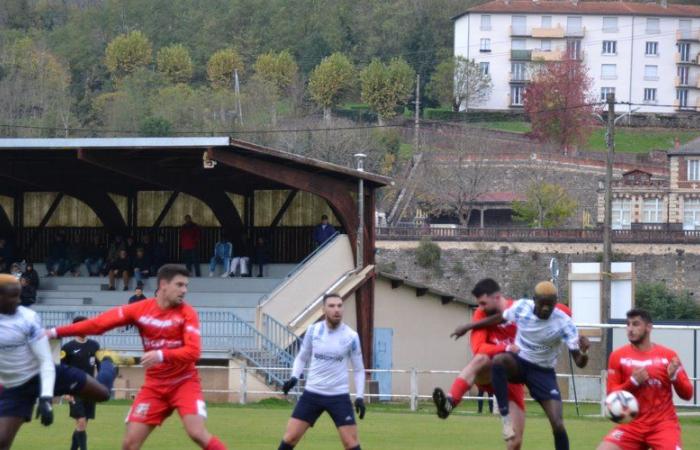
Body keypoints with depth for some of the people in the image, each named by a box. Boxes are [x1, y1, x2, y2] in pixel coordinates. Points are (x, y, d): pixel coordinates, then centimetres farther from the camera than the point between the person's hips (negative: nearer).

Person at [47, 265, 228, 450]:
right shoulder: (140, 309, -4)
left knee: (197, 433, -23)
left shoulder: (187, 313, -11)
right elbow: (99, 323, -3)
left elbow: (193, 351, -20)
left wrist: (162, 355, -36)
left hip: (184, 382, -3)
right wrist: (55, 332, -5)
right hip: (154, 386, 3)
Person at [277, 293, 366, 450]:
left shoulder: (351, 336, -5)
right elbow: (302, 357, 13)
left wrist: (359, 397, -6)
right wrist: (294, 377, -4)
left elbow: (359, 369, 4)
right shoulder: (313, 330, -1)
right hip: (312, 393, 1)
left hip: (339, 396, -1)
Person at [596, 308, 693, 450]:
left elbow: (687, 394, 1)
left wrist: (674, 377, -19)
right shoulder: (618, 356, 1)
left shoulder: (668, 355, -1)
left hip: (663, 424, -1)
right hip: (632, 425, 2)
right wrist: (633, 382, -15)